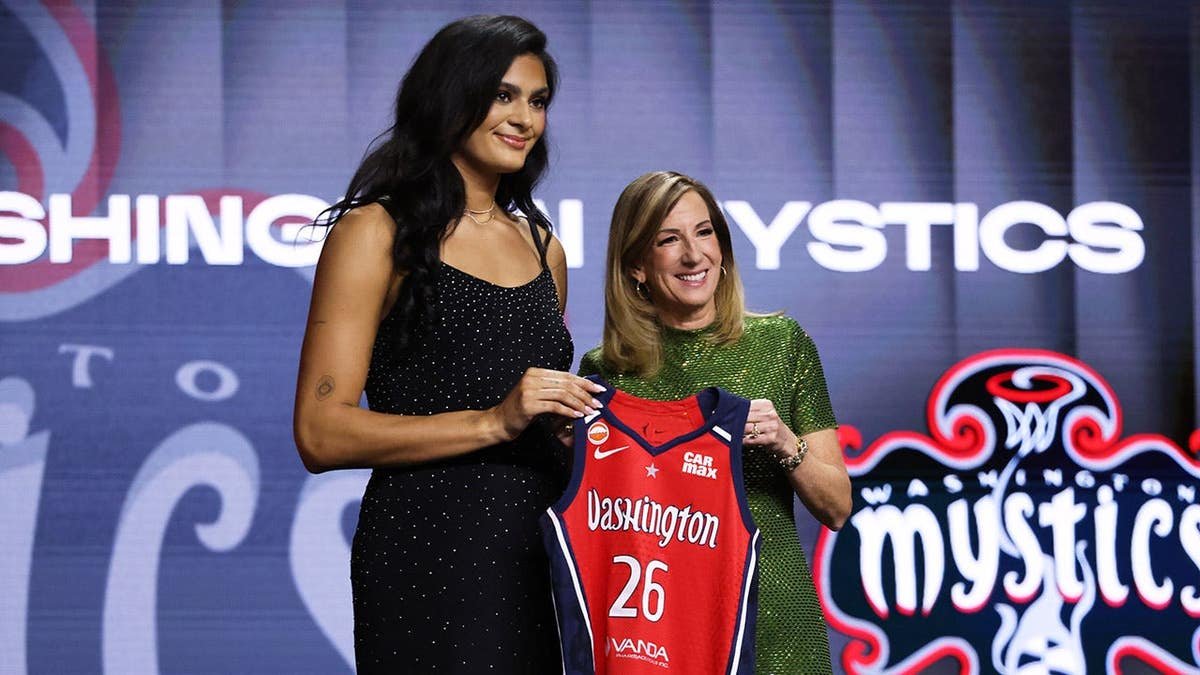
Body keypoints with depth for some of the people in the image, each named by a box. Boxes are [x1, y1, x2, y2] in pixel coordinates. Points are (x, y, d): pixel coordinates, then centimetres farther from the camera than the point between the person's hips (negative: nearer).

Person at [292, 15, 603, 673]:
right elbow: (322, 434, -12)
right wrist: (494, 421, -18)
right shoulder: (377, 232, -3)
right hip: (429, 550, -6)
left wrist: (573, 420, 6)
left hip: (543, 547, 6)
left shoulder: (543, 248, 17)